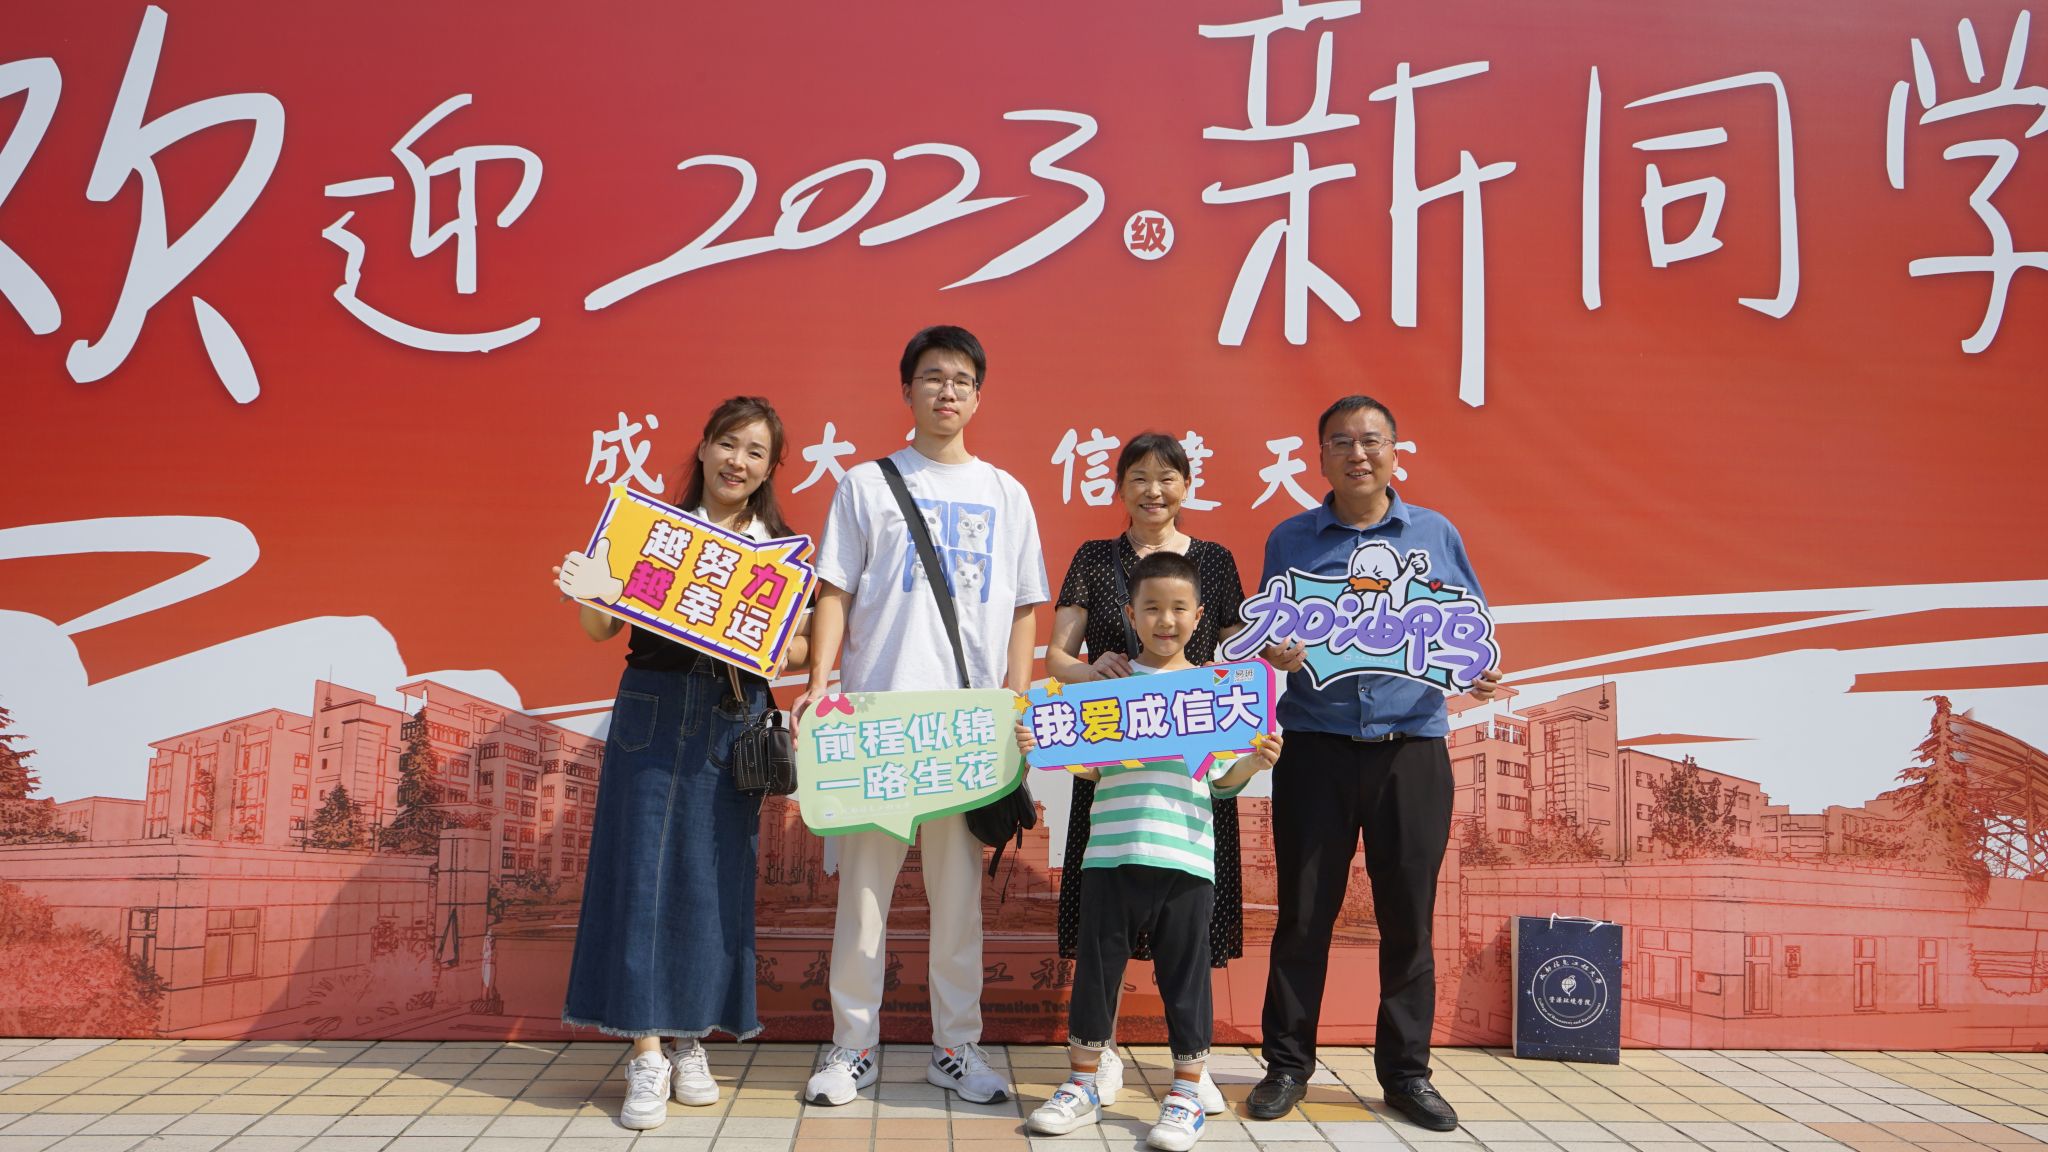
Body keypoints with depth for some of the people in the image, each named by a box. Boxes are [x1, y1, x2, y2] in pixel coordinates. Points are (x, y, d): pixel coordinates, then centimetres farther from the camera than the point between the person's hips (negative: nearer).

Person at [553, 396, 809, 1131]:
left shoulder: (780, 548, 8)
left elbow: (801, 649, 8)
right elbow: (602, 628, 3)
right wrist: (590, 593, -18)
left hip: (733, 721, 2)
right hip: (653, 711, -1)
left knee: (715, 875, 5)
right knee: (643, 866, -2)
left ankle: (691, 1040, 19)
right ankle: (647, 1055, 5)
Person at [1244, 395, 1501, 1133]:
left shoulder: (1436, 535, 9)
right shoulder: (1290, 539, 8)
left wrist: (1480, 673, -9)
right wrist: (1275, 651, -14)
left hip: (1412, 749, 1)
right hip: (1315, 749, 0)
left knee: (1409, 918, 6)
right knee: (1303, 913, 4)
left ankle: (1406, 1072, 20)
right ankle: (1287, 1065, 18)